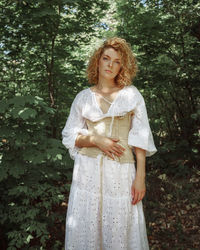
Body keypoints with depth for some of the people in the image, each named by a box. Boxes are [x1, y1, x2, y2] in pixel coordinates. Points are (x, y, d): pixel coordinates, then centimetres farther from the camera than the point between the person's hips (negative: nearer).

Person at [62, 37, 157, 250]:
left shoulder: (132, 94, 4)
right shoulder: (83, 97, 6)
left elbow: (140, 137, 0)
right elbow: (70, 136, 8)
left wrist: (140, 176, -6)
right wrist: (96, 140, -11)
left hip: (121, 172, -1)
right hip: (89, 170, 1)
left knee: (120, 231, 5)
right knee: (86, 228, 7)